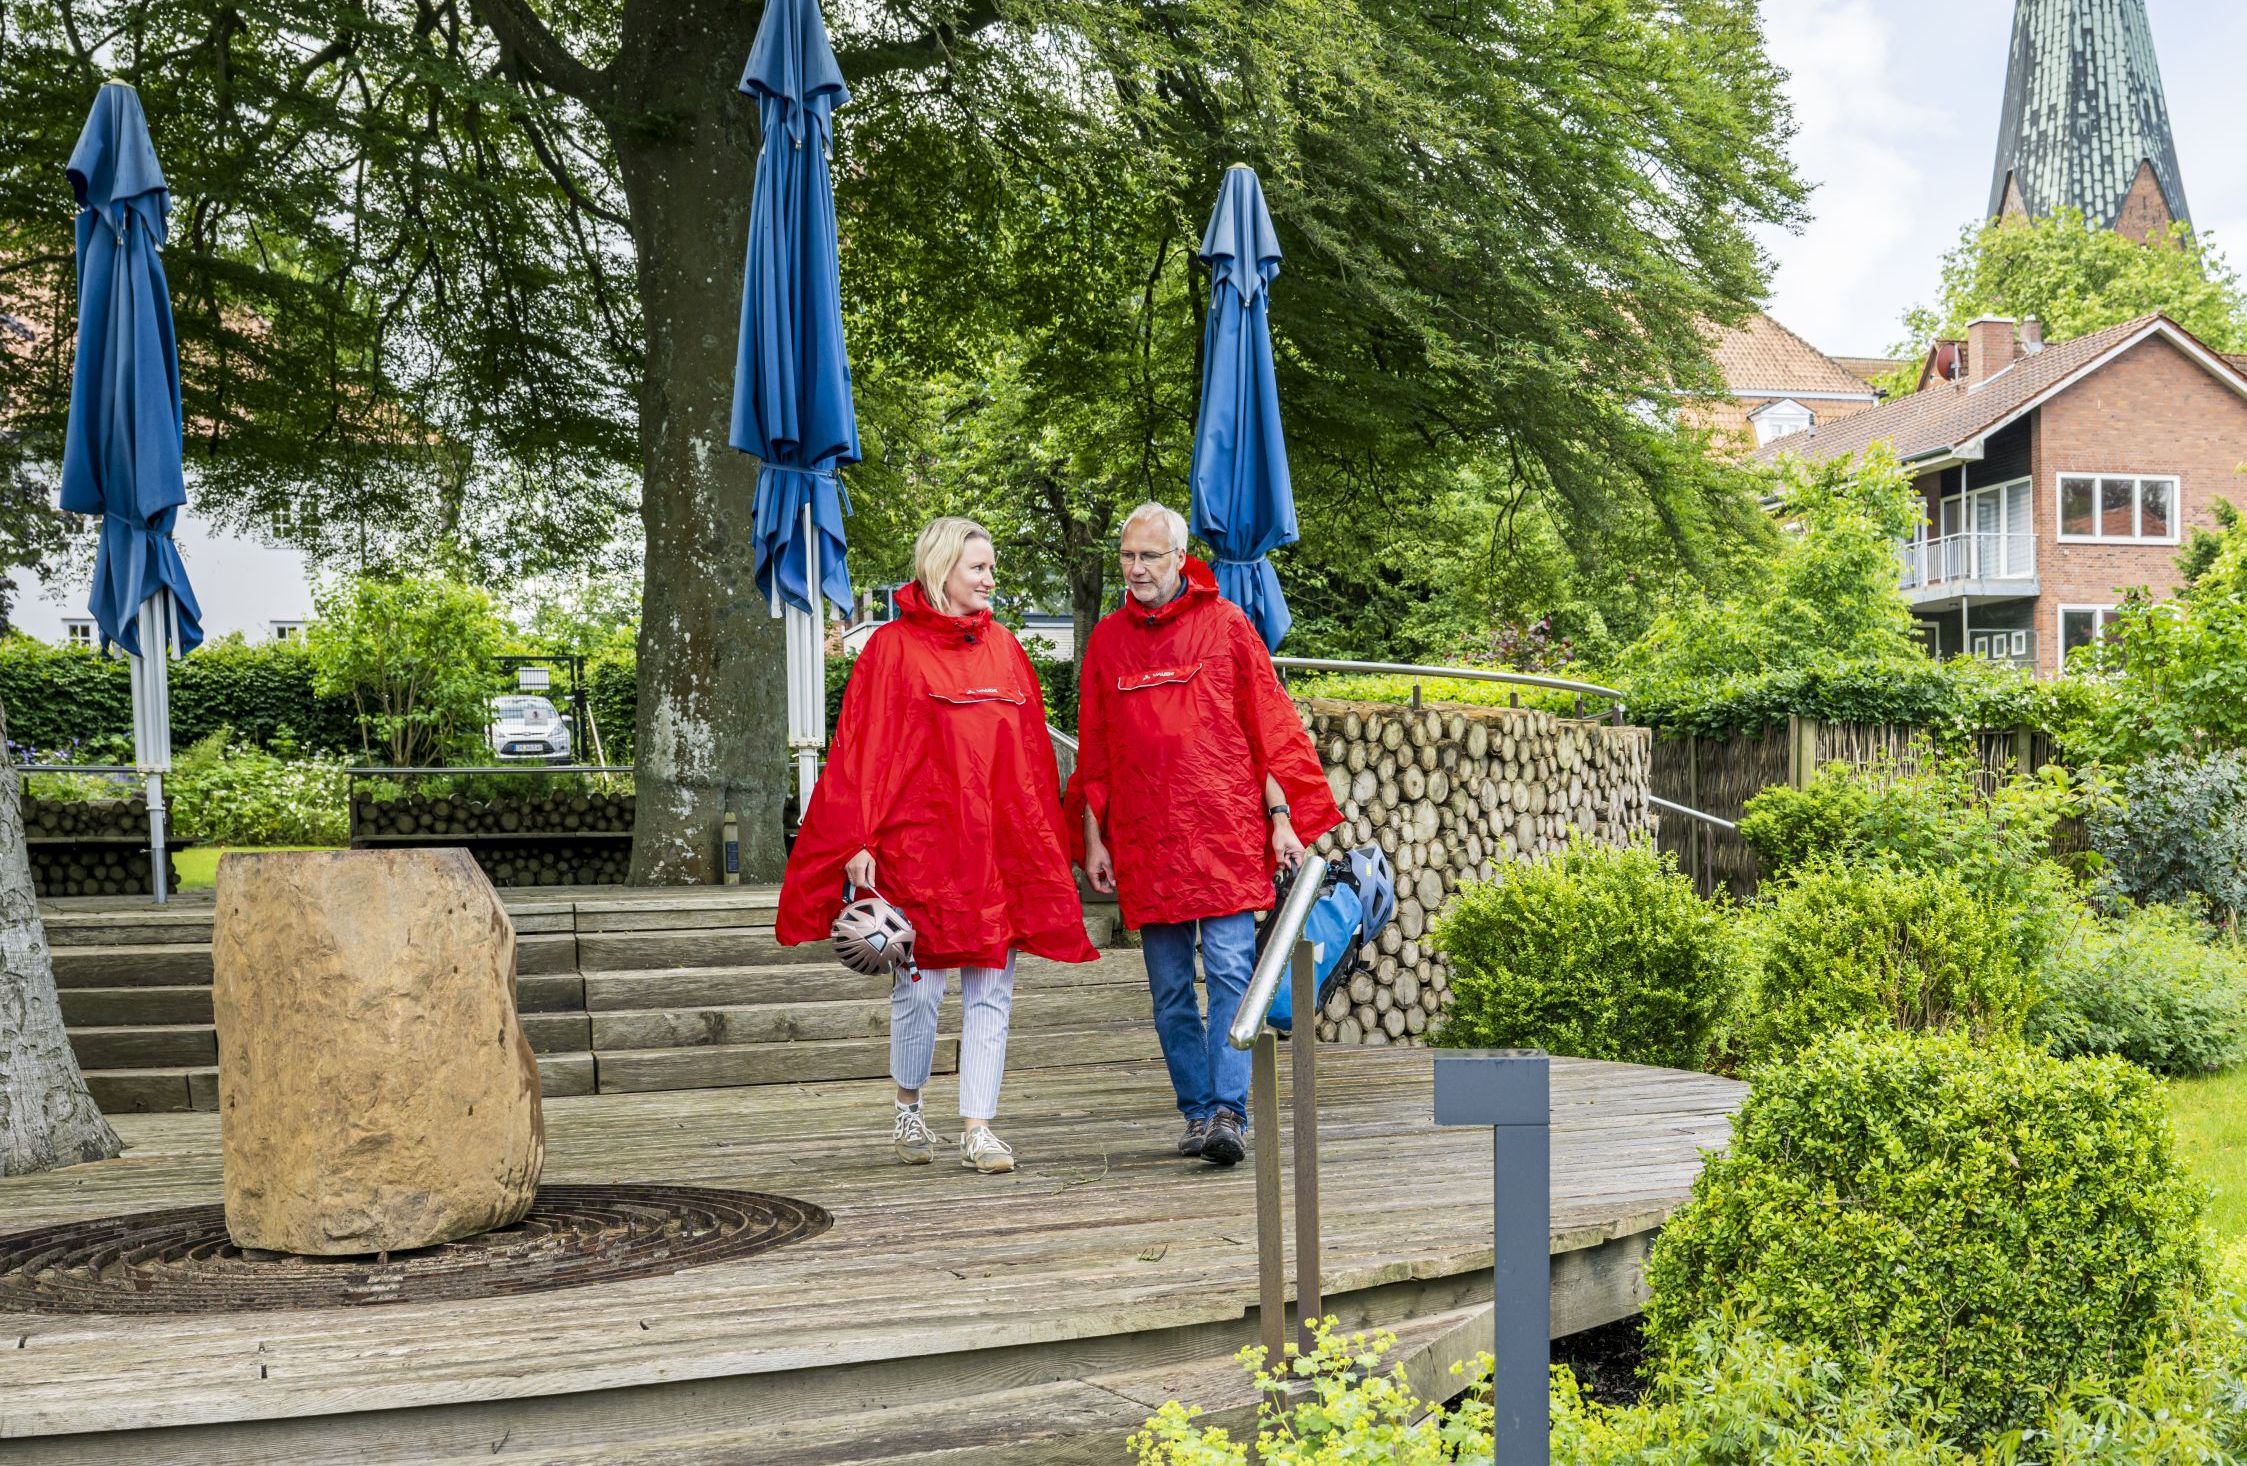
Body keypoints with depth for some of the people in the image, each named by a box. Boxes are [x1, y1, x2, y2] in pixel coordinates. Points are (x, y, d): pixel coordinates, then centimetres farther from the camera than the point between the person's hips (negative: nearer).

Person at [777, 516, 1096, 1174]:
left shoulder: (1004, 648, 14)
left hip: (1000, 846, 5)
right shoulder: (893, 648, -2)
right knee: (919, 986, 0)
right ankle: (908, 1109, 23)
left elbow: (1033, 752, 16)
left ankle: (978, 1128, 8)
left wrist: (1050, 841, 13)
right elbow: (860, 750, -5)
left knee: (991, 993, 3)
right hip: (921, 845, -5)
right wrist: (856, 843, -12)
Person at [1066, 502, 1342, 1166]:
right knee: (1170, 990, 6)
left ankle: (1229, 1112, -12)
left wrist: (1282, 817, -2)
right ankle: (1198, 1112, 14)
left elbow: (1269, 725, 3)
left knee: (1230, 973, -11)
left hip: (1225, 833, -3)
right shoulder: (1106, 639, 11)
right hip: (1143, 842, 3)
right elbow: (1094, 750, 15)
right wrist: (1092, 837, 11)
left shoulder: (1226, 625, 3)